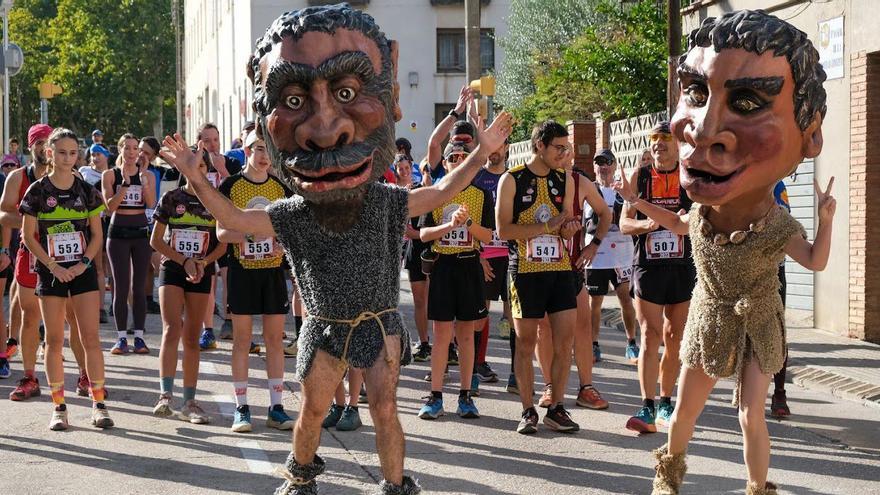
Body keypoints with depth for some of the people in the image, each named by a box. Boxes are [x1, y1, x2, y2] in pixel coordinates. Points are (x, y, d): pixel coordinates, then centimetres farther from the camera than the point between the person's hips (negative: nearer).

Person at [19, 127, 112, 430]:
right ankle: (59, 407, 9)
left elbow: (97, 234, 6)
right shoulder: (37, 191, -1)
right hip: (50, 272, -1)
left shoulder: (86, 191, 3)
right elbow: (28, 236, -1)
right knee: (54, 340, 3)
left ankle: (98, 403, 1)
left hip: (83, 270, 1)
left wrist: (84, 263, -9)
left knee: (90, 337, -4)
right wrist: (53, 266, -11)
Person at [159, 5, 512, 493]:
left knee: (384, 407, -5)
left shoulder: (386, 202, -10)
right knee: (312, 410, 11)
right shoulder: (292, 214, -11)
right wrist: (194, 177, -18)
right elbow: (234, 218, -9)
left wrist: (481, 151, -9)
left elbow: (441, 191, -1)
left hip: (378, 322, -1)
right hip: (324, 326, 1)